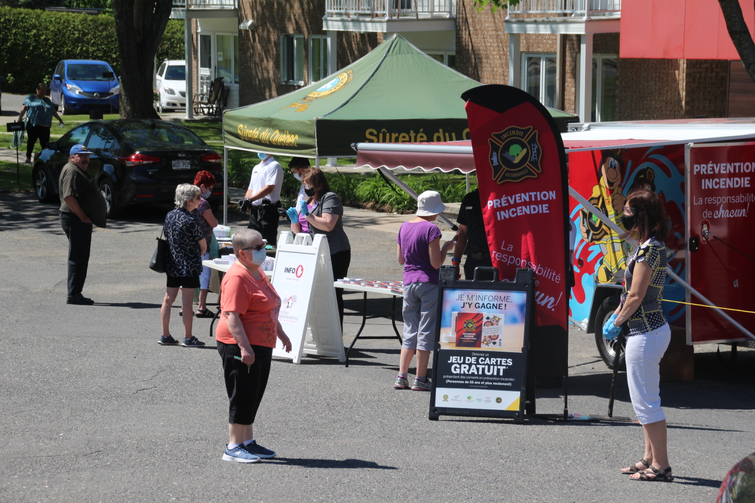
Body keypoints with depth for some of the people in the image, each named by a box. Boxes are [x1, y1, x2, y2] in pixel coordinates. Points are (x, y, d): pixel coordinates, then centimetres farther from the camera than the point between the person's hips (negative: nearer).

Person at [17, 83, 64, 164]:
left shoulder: (47, 100, 24)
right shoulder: (31, 98, 9)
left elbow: (53, 111, 30)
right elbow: (24, 108, 1)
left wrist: (59, 119, 26)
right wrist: (19, 118, -10)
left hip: (45, 127, 4)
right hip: (33, 125, -4)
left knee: (45, 143, -2)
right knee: (31, 141, -5)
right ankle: (28, 158, 1)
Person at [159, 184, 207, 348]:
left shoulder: (169, 216, 4)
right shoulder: (191, 221, -16)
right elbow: (203, 246, -9)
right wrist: (197, 254, 12)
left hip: (172, 264, 7)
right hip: (189, 266, -7)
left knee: (168, 298, 10)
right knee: (187, 300, -2)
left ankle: (165, 335, 15)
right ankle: (188, 338, 2)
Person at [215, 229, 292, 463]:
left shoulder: (258, 273, 14)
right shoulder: (237, 277, -19)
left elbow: (270, 308, 26)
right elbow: (232, 316, -25)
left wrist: (280, 332, 29)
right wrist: (244, 346, -29)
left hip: (262, 345, 10)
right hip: (240, 346, -10)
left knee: (255, 394, 15)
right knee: (242, 395, -5)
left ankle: (248, 442, 24)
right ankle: (233, 447, 2)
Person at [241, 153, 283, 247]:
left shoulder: (274, 166, -7)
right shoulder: (256, 168, 20)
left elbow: (269, 188, -18)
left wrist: (250, 199, -22)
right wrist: (245, 200, 0)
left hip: (268, 210, -8)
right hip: (255, 210, 8)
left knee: (268, 243, -9)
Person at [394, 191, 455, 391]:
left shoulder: (404, 227, 8)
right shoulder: (431, 229, -14)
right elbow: (436, 263, -15)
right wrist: (446, 248, 1)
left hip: (409, 282, 6)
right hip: (428, 283, -6)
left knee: (410, 330, 13)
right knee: (426, 330, 0)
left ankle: (401, 376, 10)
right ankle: (420, 379, 1)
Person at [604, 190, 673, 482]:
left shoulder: (649, 249, -19)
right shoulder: (652, 246, 12)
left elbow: (636, 297, -19)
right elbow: (631, 293, 17)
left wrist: (616, 323, -6)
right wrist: (615, 317, 9)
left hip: (645, 333, -11)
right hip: (654, 329, 11)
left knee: (645, 401, -5)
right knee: (646, 399, 17)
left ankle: (661, 465, -2)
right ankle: (651, 459, 23)